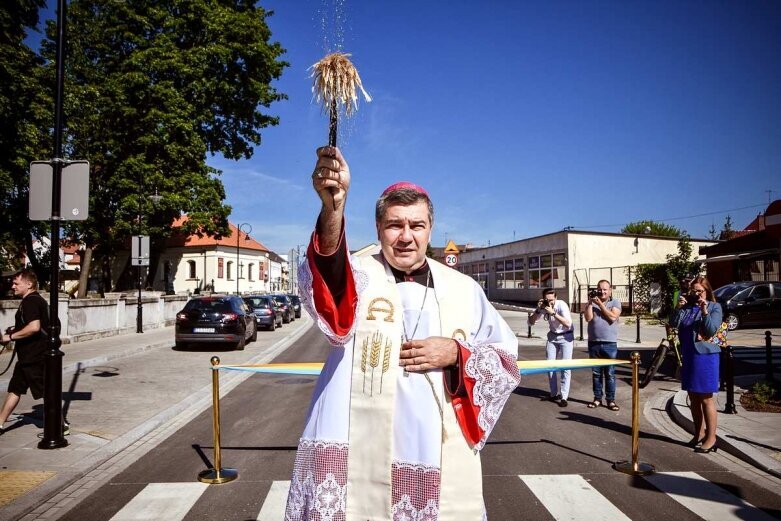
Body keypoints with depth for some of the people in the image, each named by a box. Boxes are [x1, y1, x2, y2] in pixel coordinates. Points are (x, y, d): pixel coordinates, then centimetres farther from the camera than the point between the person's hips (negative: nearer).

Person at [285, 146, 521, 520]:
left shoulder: (463, 290, 6)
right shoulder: (356, 276, -4)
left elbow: (506, 360, 9)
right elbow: (325, 283, -28)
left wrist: (456, 353, -11)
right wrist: (332, 206, -46)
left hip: (441, 464, 3)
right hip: (356, 460, -2)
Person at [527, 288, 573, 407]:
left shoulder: (561, 305, -24)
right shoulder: (543, 306, -11)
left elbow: (568, 324, -35)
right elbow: (531, 322, -11)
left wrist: (553, 313, -41)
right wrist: (538, 310, -26)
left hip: (566, 336, -5)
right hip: (552, 336, 5)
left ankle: (564, 396, -5)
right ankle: (554, 394, 17)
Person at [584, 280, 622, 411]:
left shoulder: (615, 303, 3)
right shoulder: (592, 302, 8)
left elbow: (612, 317, -13)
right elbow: (588, 318, -6)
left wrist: (600, 303, -11)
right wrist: (590, 302, -9)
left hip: (610, 344, -2)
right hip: (594, 343, 2)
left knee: (610, 373, 2)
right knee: (596, 373, 8)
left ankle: (610, 400, 10)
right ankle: (597, 398, 17)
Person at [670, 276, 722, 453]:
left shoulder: (714, 307, -3)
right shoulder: (686, 307, 8)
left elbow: (712, 329, -13)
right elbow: (675, 324, -1)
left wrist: (704, 311, -23)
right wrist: (678, 308, -12)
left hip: (706, 356, -5)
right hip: (688, 356, 5)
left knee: (706, 398, -3)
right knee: (693, 398, 13)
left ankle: (711, 438, 5)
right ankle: (699, 433, 25)